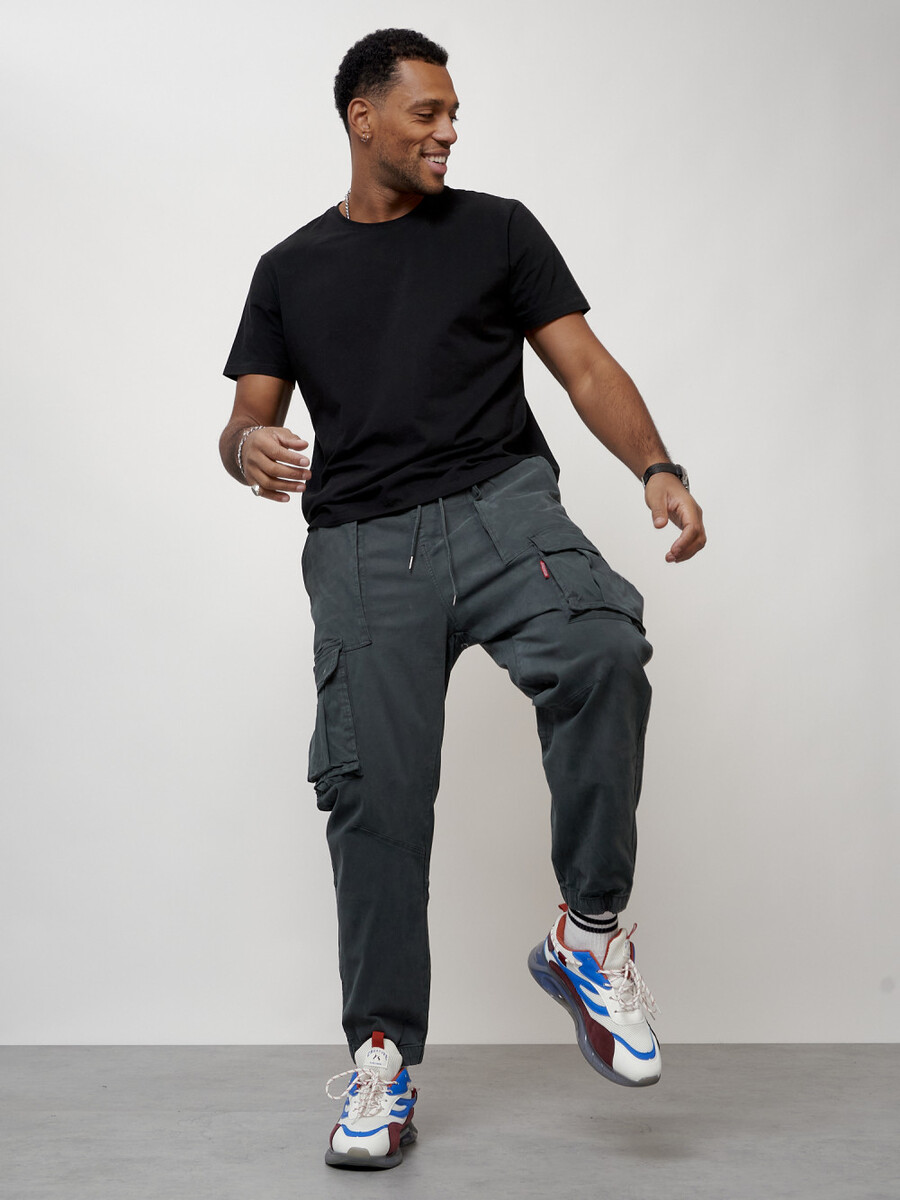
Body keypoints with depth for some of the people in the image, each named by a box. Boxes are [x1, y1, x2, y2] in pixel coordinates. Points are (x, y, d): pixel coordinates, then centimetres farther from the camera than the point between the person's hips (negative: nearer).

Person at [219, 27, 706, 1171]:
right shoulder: (290, 271, 18)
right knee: (376, 796, -5)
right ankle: (382, 1058, 10)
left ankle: (589, 935, -15)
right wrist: (251, 450, -11)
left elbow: (585, 366, 7)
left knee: (600, 649, -32)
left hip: (499, 502, -1)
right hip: (361, 544, 1)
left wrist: (659, 467, -11)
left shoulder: (498, 229, 14)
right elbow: (246, 425, 15)